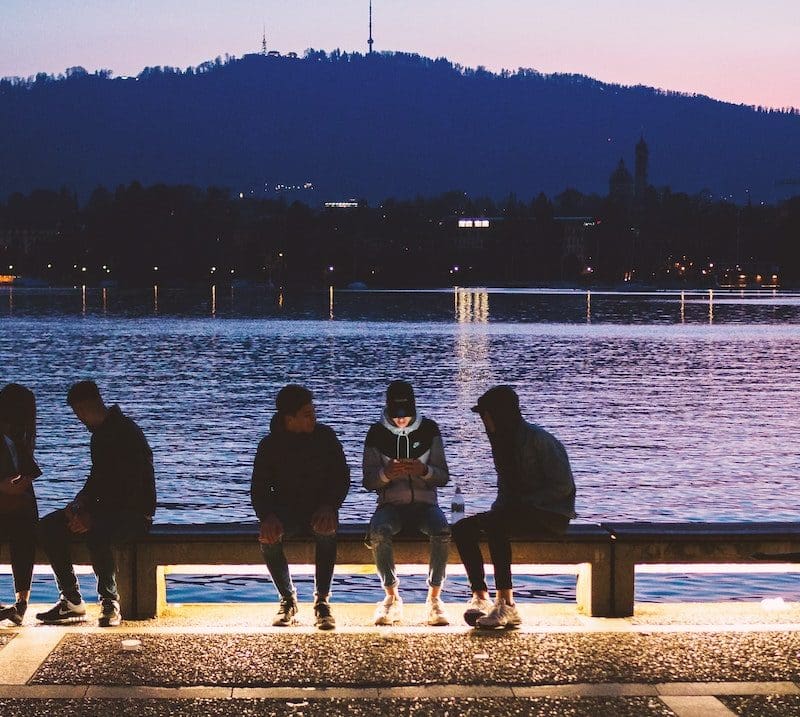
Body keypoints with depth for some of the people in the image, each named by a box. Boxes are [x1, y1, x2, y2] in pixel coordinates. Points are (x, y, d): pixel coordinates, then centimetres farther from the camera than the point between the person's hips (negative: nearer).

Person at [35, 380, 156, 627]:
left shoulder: (127, 433, -17)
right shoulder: (100, 434, 13)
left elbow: (130, 487, -24)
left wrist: (92, 516, -26)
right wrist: (79, 502, -1)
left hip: (135, 513, -9)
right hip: (107, 510, 9)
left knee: (96, 532, -39)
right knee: (48, 526, -6)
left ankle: (110, 601, -21)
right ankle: (72, 601, -5)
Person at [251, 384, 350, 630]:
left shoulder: (325, 436, -1)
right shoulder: (269, 445, -1)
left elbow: (342, 478, 2)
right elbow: (259, 489, -1)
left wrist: (328, 506, -18)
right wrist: (268, 517, -23)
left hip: (320, 509, 0)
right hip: (285, 511, 1)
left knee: (326, 531, -36)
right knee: (268, 537, -32)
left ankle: (322, 602, -30)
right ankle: (288, 600, -15)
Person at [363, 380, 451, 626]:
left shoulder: (429, 430, 4)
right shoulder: (377, 433, 3)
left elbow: (444, 477, 3)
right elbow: (368, 481, 2)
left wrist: (424, 470, -19)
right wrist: (386, 473, -20)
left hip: (425, 502, 0)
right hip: (391, 504, 0)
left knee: (443, 532, -34)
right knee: (379, 532, -35)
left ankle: (434, 598, -22)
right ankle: (392, 597, -20)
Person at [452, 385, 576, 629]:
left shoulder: (539, 440, -13)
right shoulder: (502, 442, 13)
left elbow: (563, 486, -16)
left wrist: (524, 502, -19)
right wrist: (497, 509, -2)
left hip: (551, 515, -8)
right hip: (517, 512, 8)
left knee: (495, 525, -34)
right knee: (462, 528, -11)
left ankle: (506, 605, -34)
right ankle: (480, 597, -16)